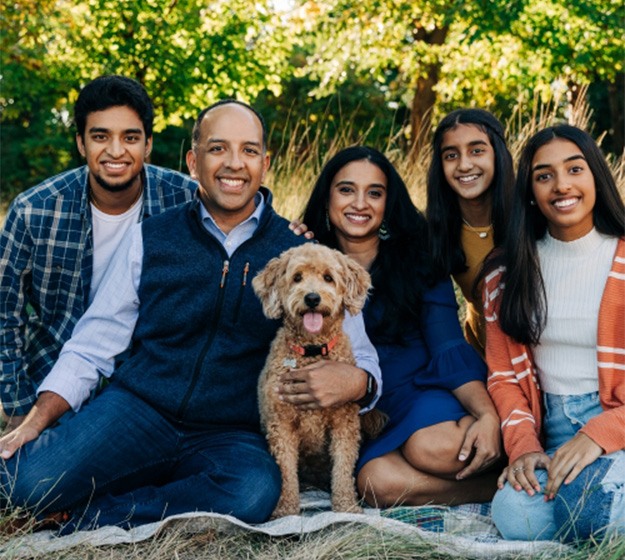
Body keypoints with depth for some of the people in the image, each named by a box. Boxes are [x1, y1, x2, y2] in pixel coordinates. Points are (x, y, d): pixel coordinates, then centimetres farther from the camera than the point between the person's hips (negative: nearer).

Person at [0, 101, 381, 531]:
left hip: (233, 436, 0)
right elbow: (92, 347, 8)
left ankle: (100, 518, -13)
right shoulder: (149, 240, 5)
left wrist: (352, 379, -22)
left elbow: (362, 361, 3)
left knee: (254, 492, -35)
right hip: (139, 407, 0)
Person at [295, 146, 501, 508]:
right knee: (378, 481, -31)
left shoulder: (418, 260, 1)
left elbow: (450, 349, -6)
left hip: (425, 394, -2)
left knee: (435, 447, -36)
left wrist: (488, 415, -23)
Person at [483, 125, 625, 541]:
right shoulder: (508, 273, 8)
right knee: (515, 517, -26)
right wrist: (523, 445, -8)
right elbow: (504, 374, 9)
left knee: (585, 503, -33)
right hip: (552, 428, 3)